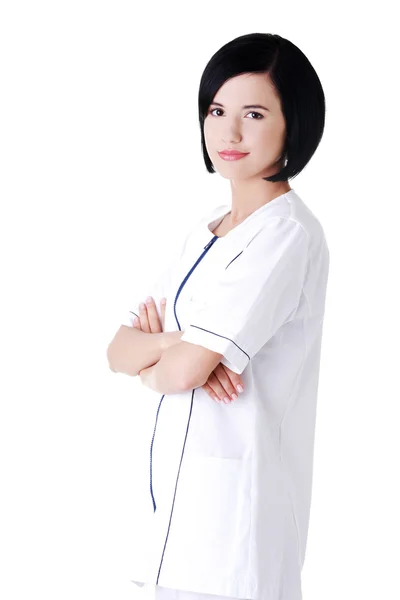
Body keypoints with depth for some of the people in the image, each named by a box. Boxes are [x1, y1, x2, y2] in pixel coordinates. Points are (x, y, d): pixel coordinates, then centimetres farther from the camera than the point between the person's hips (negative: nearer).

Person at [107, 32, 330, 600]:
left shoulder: (289, 234, -14)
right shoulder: (206, 230, 13)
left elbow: (186, 369, -20)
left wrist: (150, 364, 2)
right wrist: (168, 347, -13)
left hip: (238, 493, -8)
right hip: (184, 481, 8)